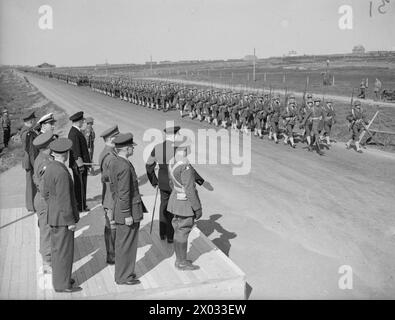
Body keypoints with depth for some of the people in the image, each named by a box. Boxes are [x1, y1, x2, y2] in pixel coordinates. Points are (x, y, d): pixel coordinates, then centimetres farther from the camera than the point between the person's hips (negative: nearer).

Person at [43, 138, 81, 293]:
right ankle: (62, 284, 13)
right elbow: (64, 200, -24)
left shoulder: (50, 167, 3)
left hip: (54, 215, 9)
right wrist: (70, 221, -17)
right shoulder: (62, 173, -26)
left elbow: (46, 193, 12)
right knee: (64, 250, 2)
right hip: (63, 218, -9)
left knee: (57, 248, 19)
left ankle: (59, 278, 32)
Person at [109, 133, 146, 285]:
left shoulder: (114, 162, 6)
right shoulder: (125, 167, -24)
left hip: (119, 208, 10)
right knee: (126, 244, 3)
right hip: (128, 211, -10)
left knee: (121, 243, 19)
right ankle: (123, 277, 15)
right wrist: (128, 215, -19)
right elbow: (124, 194, -24)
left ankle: (123, 272, 33)